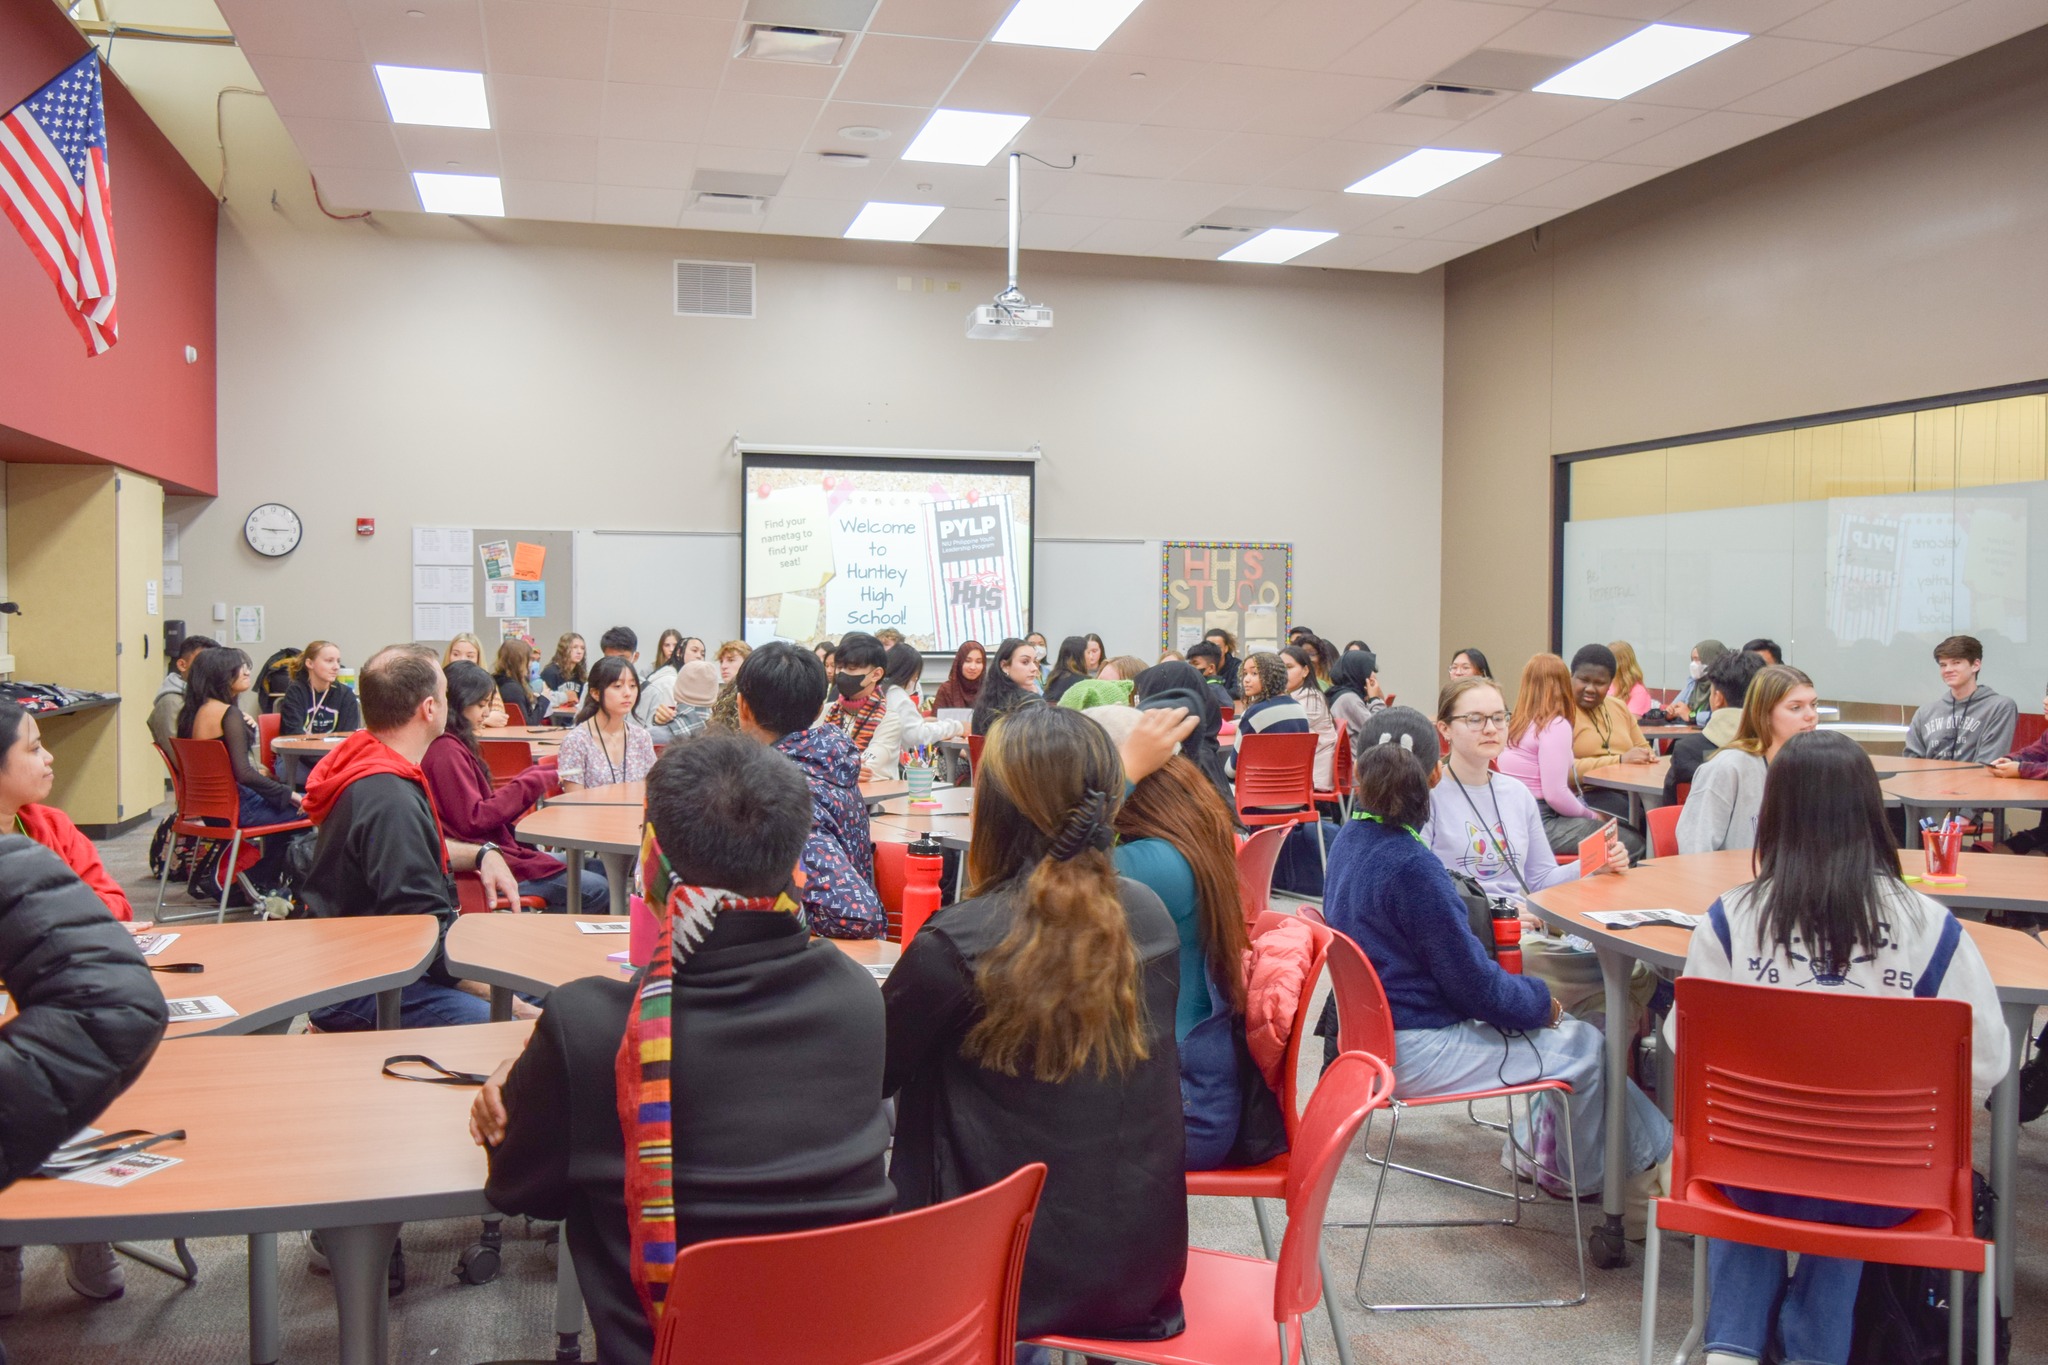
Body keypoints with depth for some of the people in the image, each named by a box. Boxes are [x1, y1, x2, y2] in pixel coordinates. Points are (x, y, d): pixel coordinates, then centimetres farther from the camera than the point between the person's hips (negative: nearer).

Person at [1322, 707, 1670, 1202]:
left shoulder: (1350, 840, 1)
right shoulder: (1412, 867, -27)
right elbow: (1475, 984, -18)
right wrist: (1540, 1000, -1)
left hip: (1381, 1027, 9)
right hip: (1417, 1052, -9)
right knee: (1587, 1049, 5)